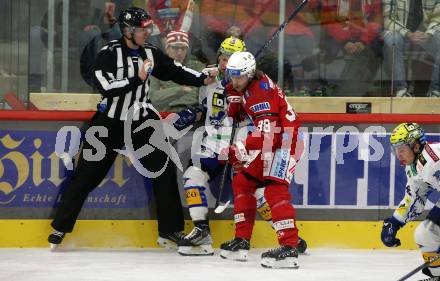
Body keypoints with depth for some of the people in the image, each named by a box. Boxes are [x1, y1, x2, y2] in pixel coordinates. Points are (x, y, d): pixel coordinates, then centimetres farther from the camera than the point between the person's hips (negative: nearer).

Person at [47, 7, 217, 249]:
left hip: (142, 121, 4)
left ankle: (170, 230, 6)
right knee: (87, 174, -1)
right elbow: (104, 86, -24)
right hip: (110, 122, -4)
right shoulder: (109, 53, -14)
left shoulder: (151, 53, 1)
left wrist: (203, 79, -5)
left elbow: (175, 72, 7)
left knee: (164, 170, -2)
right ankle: (61, 226, 10)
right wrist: (137, 78, -24)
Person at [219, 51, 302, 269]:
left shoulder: (261, 91, -21)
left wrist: (242, 149, -36)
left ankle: (289, 248, -30)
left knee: (275, 190, -22)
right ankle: (242, 241, 18)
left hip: (284, 139, -11)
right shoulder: (245, 89, 11)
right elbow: (235, 117, 21)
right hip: (267, 145, 11)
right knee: (242, 182, 13)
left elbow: (267, 131, -30)